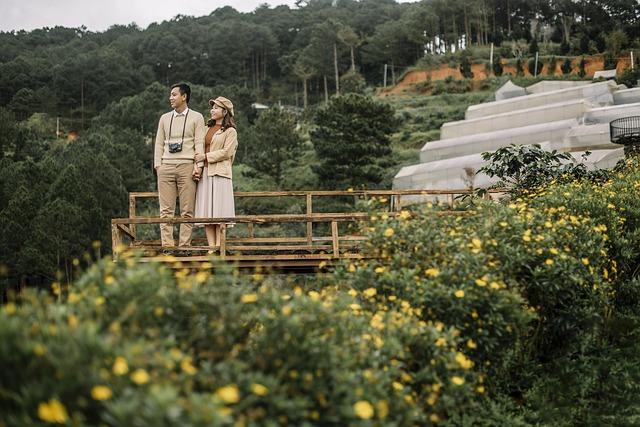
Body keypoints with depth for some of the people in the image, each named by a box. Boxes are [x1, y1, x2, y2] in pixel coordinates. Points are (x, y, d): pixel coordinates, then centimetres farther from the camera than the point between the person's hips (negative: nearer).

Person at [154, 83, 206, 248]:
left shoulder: (196, 117, 8)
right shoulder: (165, 118, 18)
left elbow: (199, 143, 1)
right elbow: (159, 143, 16)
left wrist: (198, 166, -9)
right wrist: (157, 165, 5)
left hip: (187, 166, -3)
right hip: (166, 166, 3)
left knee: (187, 211, -4)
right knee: (166, 209, -1)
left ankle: (184, 246, -2)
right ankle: (167, 245, -1)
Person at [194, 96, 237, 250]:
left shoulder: (230, 131, 3)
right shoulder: (207, 129, 20)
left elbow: (226, 152, -8)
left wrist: (205, 156, -10)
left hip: (220, 173, -6)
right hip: (205, 173, 6)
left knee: (219, 210, -7)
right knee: (206, 211, -1)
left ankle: (219, 246, -7)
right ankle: (211, 247, -1)